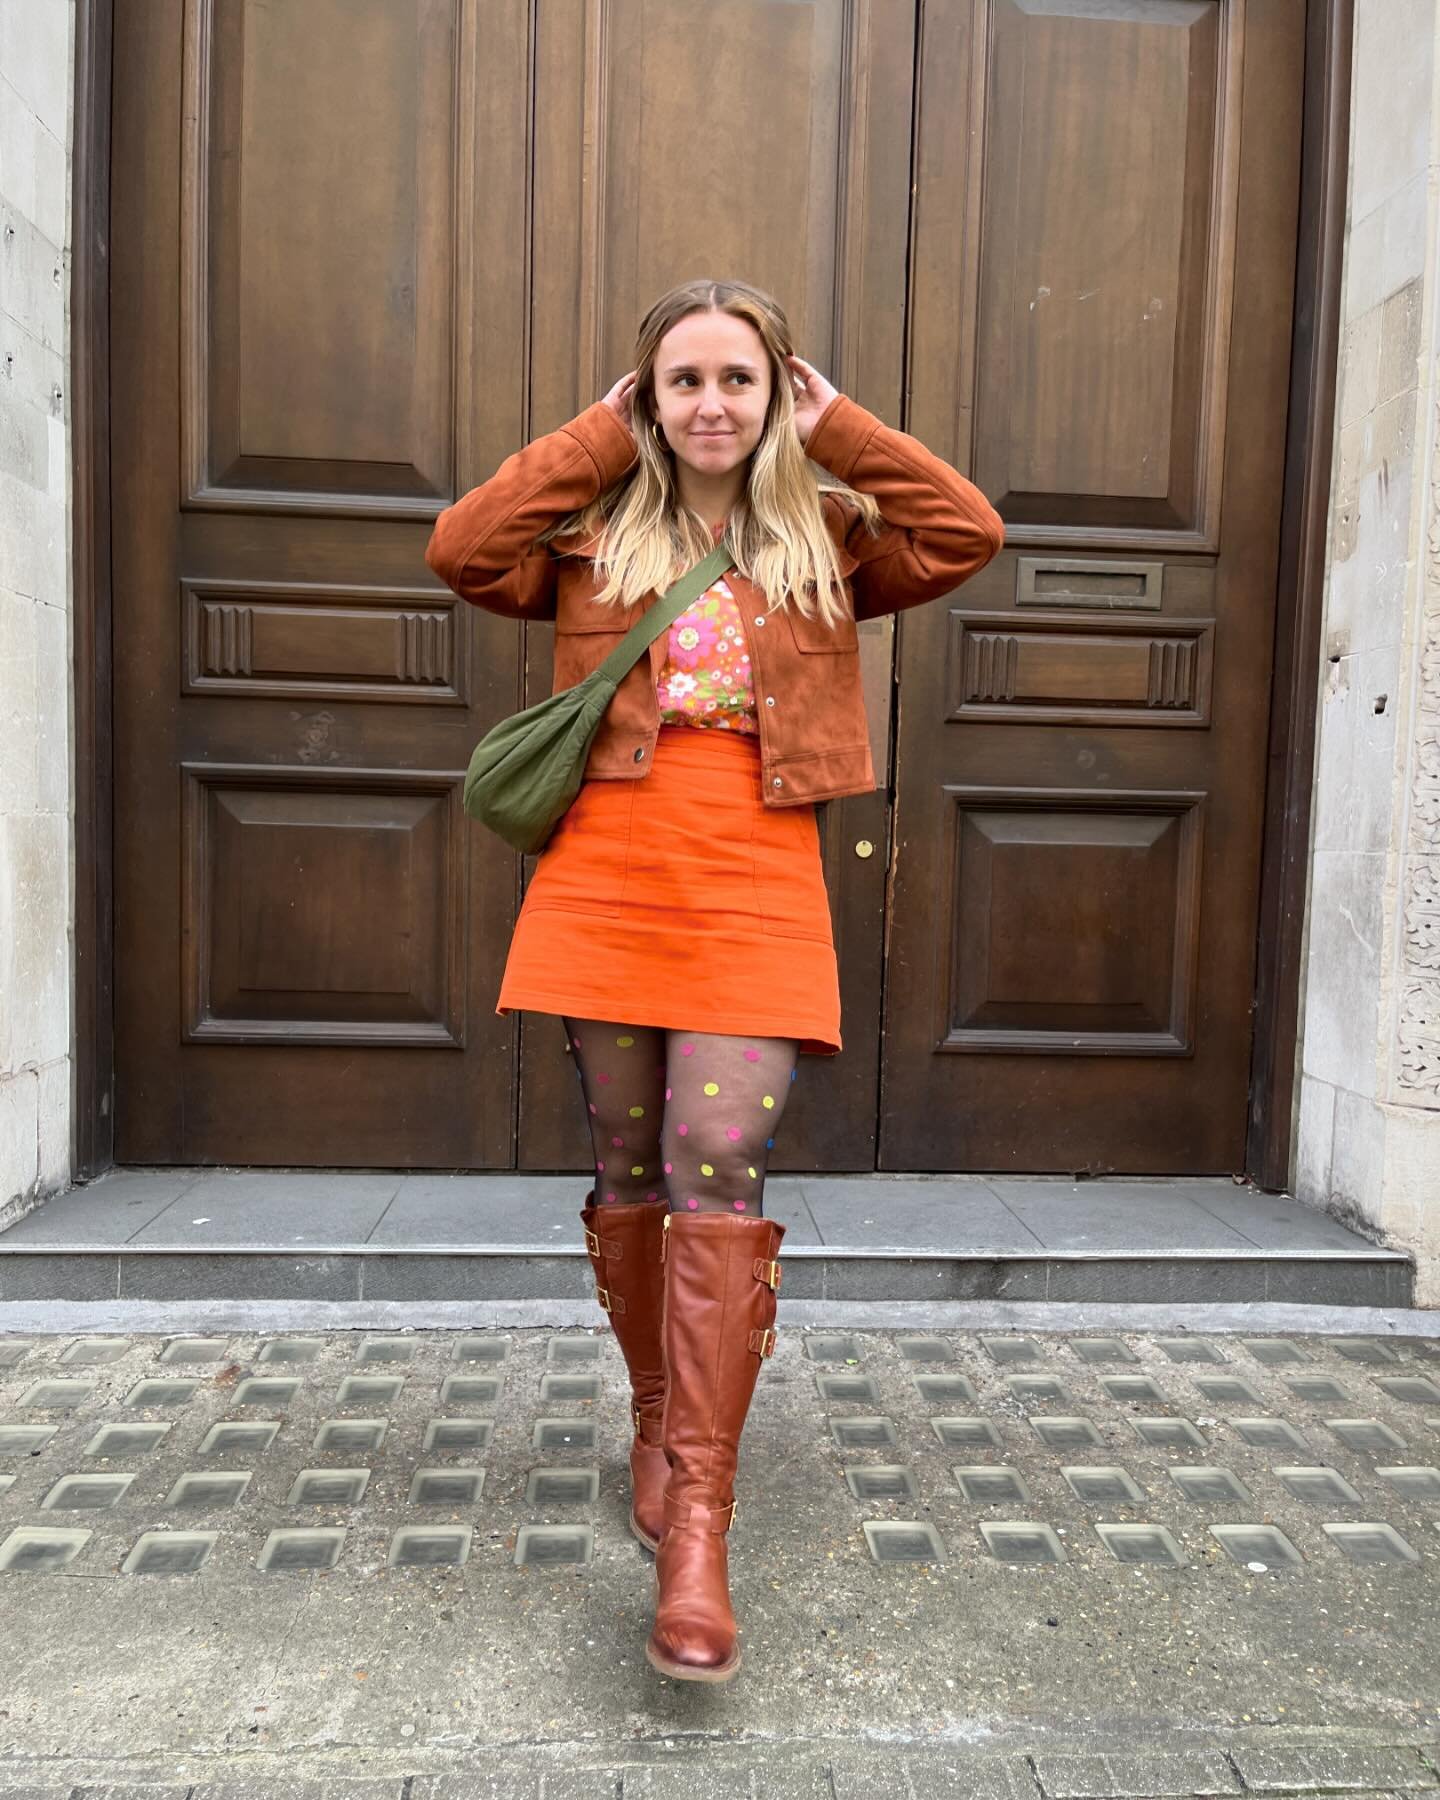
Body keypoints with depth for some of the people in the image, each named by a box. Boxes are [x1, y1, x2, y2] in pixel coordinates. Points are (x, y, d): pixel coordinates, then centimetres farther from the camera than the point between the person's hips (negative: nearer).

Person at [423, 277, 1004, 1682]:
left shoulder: (827, 541, 13)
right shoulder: (597, 537, 13)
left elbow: (970, 532, 1)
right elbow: (460, 548, -2)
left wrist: (836, 428, 8)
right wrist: (597, 434, 6)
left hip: (757, 887, -1)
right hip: (607, 875, 2)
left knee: (721, 1166, -12)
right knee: (628, 1171, 8)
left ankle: (697, 1529, -3)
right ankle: (657, 1421, 31)